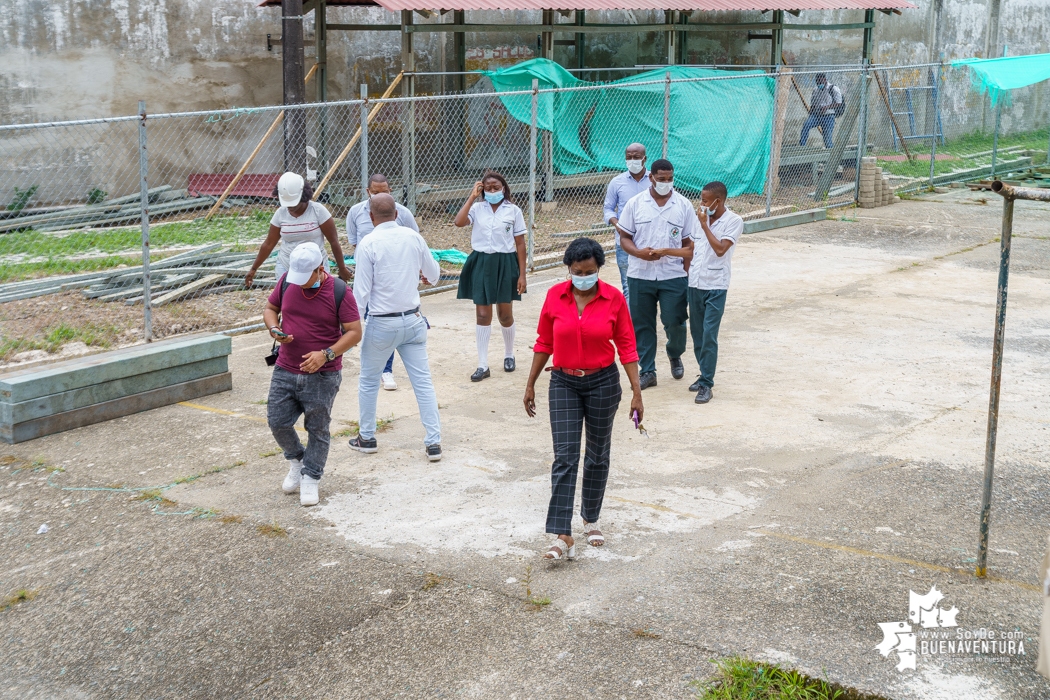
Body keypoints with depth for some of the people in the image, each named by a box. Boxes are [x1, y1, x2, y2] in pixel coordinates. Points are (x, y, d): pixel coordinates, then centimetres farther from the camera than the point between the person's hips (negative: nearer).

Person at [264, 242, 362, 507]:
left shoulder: (339, 292, -13)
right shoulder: (287, 281, -1)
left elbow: (354, 332, -10)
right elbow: (270, 309, 14)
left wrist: (326, 354, -22)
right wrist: (275, 330, -9)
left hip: (322, 376, -4)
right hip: (285, 370, 4)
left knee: (317, 429, 6)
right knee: (277, 421, 4)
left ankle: (310, 478, 21)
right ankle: (296, 460, 31)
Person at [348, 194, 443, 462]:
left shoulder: (368, 244, -14)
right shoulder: (414, 238, -2)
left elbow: (361, 293, -14)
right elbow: (434, 274, 11)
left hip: (382, 324, -3)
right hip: (413, 319, 4)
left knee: (369, 380, 15)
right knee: (423, 380, 6)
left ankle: (367, 438, 26)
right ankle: (434, 442, 5)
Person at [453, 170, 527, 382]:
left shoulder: (513, 211, -2)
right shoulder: (477, 208, 0)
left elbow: (520, 244, -1)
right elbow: (459, 222, -19)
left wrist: (522, 275, -4)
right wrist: (472, 196, -15)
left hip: (505, 264, -1)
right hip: (481, 264, 1)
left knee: (505, 314, 9)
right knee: (482, 315, 3)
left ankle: (509, 355, 33)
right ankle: (482, 365, 9)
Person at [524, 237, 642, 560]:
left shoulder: (614, 298, -8)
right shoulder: (555, 296, -4)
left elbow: (626, 346, -4)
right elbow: (544, 343, 5)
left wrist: (636, 392, -6)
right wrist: (530, 385, 8)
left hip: (603, 383, 0)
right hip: (564, 383, 0)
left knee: (597, 456, 13)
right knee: (564, 457, -7)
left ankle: (591, 520, 32)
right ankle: (563, 536, -10)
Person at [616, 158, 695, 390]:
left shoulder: (683, 206, 2)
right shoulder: (635, 203, 2)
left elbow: (689, 244, 4)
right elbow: (624, 237, 4)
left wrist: (687, 272, -3)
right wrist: (639, 253, -15)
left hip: (673, 276, -1)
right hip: (640, 275, 1)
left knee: (675, 322, -2)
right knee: (642, 325, 5)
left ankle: (675, 355, 30)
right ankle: (648, 371, 16)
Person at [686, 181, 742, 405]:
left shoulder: (733, 221, -9)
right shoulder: (703, 217, 8)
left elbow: (720, 249, -19)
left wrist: (704, 225, -16)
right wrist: (687, 273, 14)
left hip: (715, 286, -6)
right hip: (695, 283, 6)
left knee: (709, 335, -8)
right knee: (696, 333, 11)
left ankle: (706, 384, -3)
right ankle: (705, 374, 25)